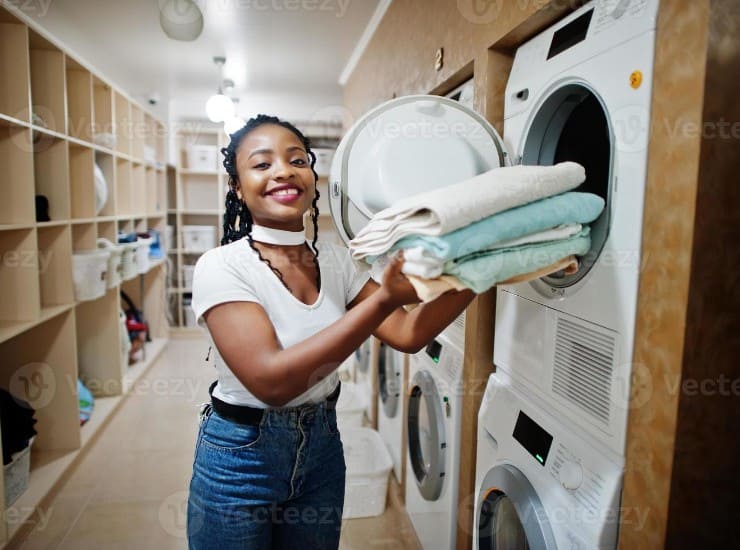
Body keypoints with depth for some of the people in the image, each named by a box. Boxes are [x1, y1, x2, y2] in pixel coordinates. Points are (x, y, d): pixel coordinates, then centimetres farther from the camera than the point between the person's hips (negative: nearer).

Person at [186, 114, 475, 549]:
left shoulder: (336, 260, -4)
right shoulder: (222, 267, -20)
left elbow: (408, 333, -8)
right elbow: (271, 380, -32)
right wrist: (384, 299, -38)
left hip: (322, 447, 5)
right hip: (241, 456, -4)